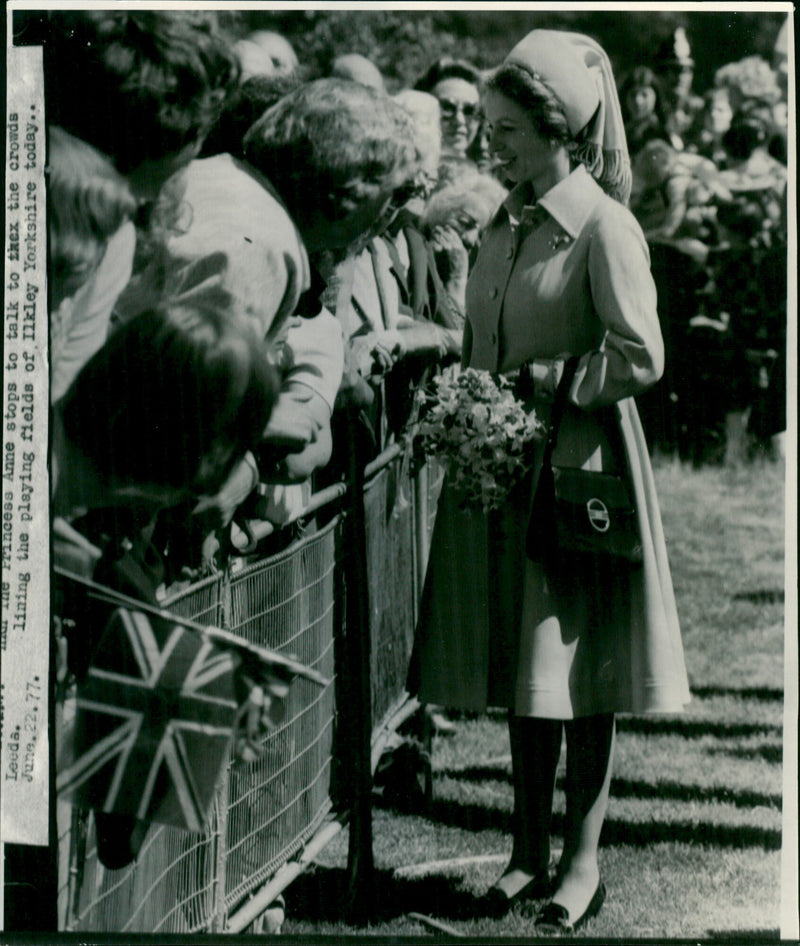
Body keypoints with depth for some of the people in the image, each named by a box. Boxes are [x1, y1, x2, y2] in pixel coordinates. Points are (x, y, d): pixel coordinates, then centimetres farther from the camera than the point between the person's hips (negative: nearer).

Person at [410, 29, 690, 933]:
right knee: (519, 668, 11)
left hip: (577, 466, -7)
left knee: (577, 673, 1)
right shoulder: (503, 224, 11)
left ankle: (582, 860, 14)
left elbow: (640, 357, -15)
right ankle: (529, 852, 21)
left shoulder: (603, 227, -11)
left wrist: (543, 384, -16)